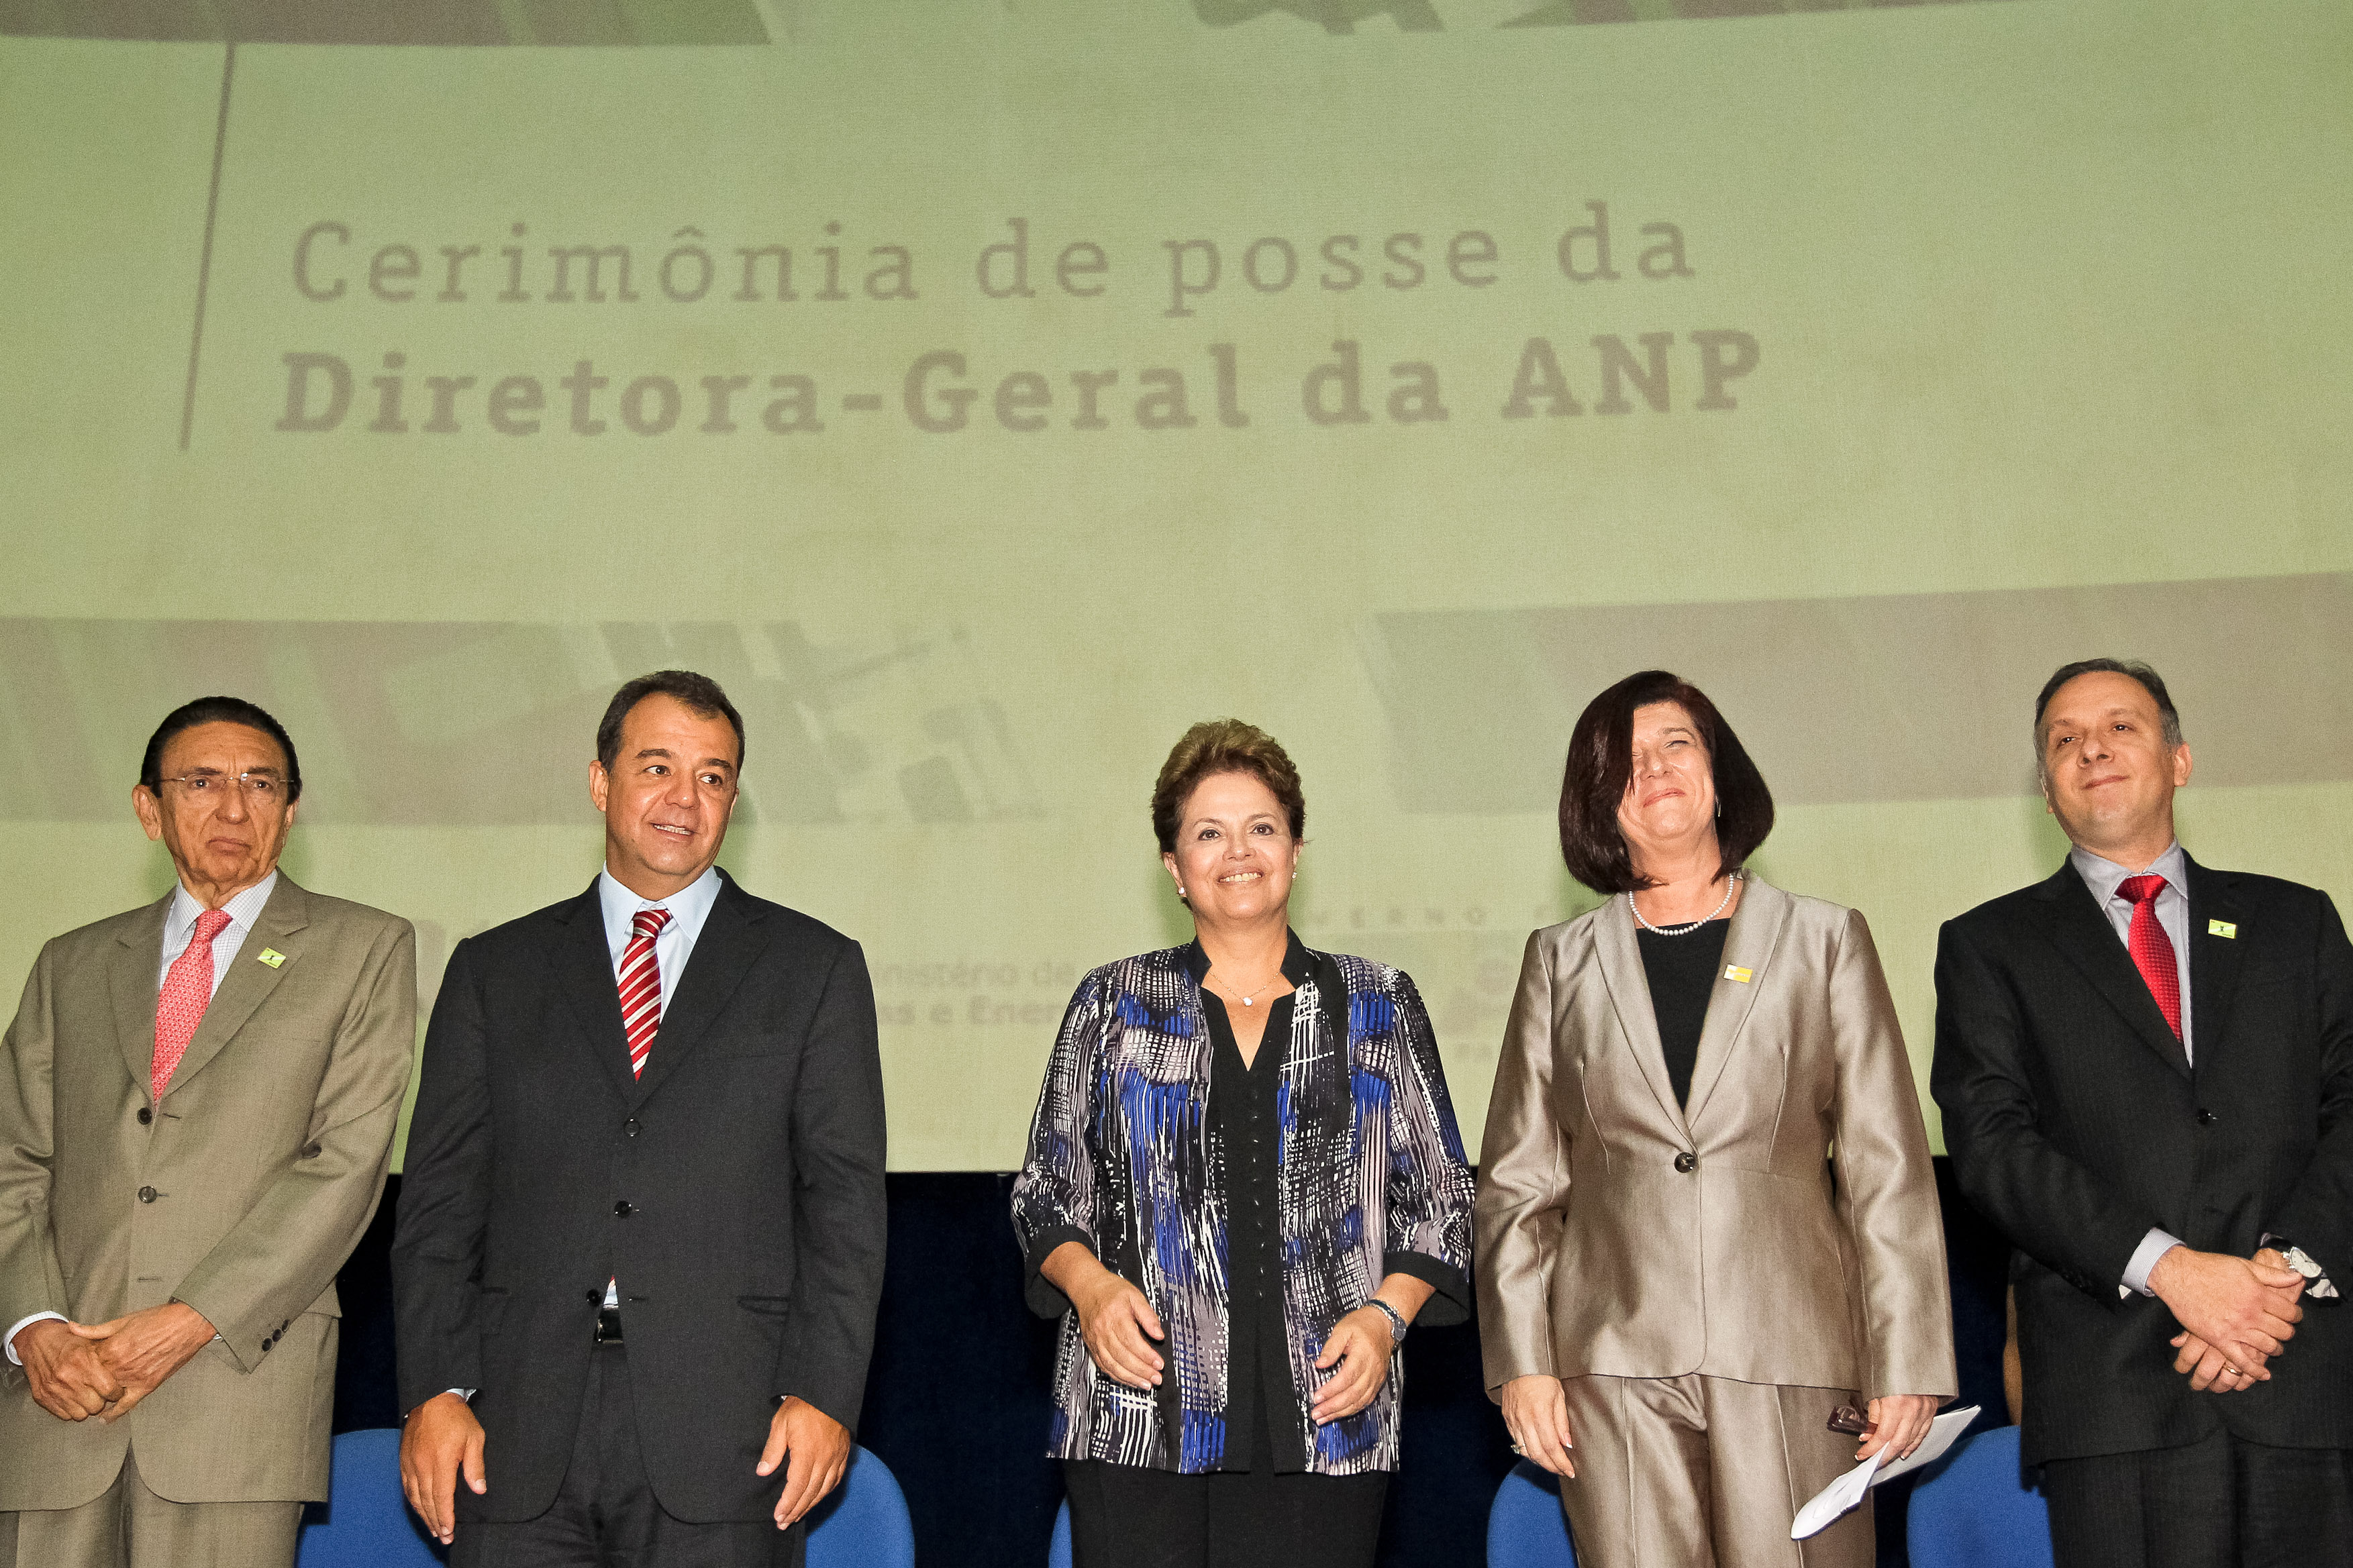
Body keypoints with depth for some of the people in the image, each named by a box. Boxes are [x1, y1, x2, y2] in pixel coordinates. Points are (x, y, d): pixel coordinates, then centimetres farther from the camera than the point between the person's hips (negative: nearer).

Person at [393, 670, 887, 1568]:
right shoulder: (494, 971, 12)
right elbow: (440, 1200, 8)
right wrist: (434, 1392, -3)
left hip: (724, 1439, -1)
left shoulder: (813, 969, 7)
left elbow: (845, 1199, 2)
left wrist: (823, 1393, -7)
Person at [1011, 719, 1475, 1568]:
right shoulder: (1113, 1004, 10)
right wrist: (1088, 1284, -6)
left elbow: (1440, 1198, 11)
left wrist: (1386, 1314, -4)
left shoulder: (1378, 1006, 10)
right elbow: (1045, 1191, 13)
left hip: (1323, 1415, 0)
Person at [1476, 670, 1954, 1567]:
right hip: (1615, 1367, 1)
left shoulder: (1825, 942, 9)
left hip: (1792, 1364, 0)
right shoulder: (1561, 962, 11)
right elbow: (1516, 1181, 10)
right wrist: (1522, 1362, 1)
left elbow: (1888, 1170, 5)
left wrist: (1906, 1362, -2)